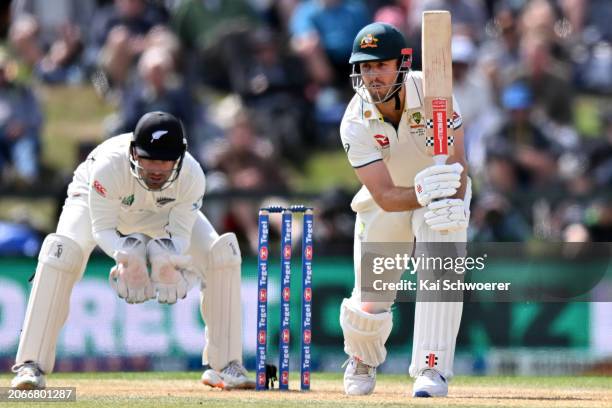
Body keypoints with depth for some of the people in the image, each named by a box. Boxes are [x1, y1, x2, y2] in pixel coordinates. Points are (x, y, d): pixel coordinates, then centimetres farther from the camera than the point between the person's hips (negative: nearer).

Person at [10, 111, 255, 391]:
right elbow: (102, 228, -34)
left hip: (162, 212, 3)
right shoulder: (110, 166, -42)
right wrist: (126, 256, -54)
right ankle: (31, 365, -26)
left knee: (223, 251, -17)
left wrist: (168, 260, -50)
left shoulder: (191, 176, -34)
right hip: (96, 202, -3)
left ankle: (223, 366, -4)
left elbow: (180, 233, -27)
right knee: (62, 250, -32)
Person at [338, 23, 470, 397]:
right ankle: (362, 361, 35)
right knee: (367, 305, 1)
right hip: (387, 204, 1)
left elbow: (456, 161, -28)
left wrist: (452, 206, -49)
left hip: (444, 196, 0)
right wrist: (422, 194, -54)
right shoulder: (356, 123, -27)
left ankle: (432, 370, -18)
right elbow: (385, 197, -33)